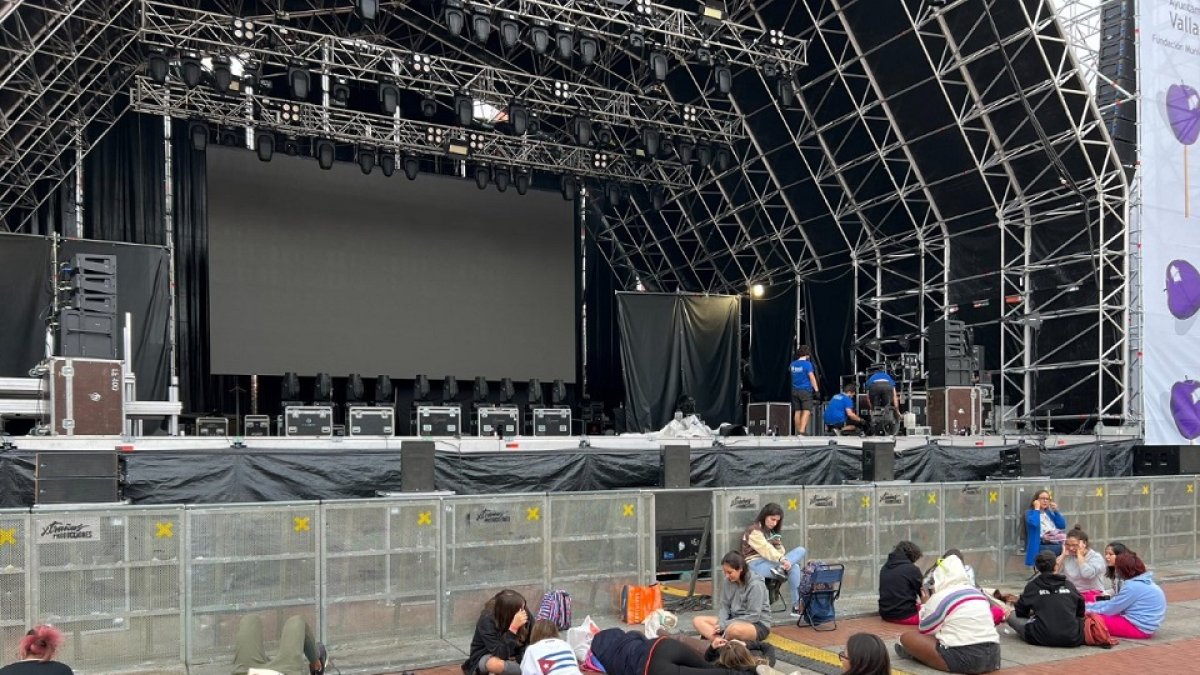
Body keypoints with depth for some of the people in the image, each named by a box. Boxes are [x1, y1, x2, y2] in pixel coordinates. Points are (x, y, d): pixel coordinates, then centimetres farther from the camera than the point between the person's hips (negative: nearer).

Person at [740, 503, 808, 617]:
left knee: (801, 550, -13)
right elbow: (765, 548, -20)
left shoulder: (772, 532, 22)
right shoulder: (753, 530, -4)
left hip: (770, 563, 8)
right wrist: (782, 559, -33)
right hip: (756, 564, -8)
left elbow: (780, 552, 17)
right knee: (794, 568, -25)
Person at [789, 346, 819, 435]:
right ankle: (802, 431, -20)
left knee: (797, 411, 10)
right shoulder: (807, 364, -10)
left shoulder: (793, 364, 8)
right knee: (806, 411, -8)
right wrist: (817, 390, -12)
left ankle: (798, 432, 13)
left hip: (795, 391, 6)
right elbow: (812, 377, -13)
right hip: (805, 391, -6)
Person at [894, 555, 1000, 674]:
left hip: (964, 659, -7)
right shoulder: (978, 592, 16)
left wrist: (925, 606, 22)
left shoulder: (940, 597, -4)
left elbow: (924, 632, 7)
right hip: (993, 657, 7)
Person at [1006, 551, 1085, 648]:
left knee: (1011, 615, 16)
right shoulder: (1069, 585, 8)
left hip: (1041, 639, -2)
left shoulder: (1032, 586, 4)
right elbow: (1081, 613, 16)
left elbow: (1020, 612, 12)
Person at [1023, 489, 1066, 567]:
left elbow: (1063, 525, 18)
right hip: (1043, 545, -6)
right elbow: (1034, 523, -15)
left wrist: (1056, 511, 10)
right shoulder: (1030, 513, 8)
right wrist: (1037, 509, -2)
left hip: (1058, 542, 6)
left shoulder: (1049, 513, 26)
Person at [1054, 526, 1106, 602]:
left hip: (1091, 597, -3)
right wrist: (1063, 554, 1)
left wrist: (1079, 555, -8)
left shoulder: (1096, 557, 0)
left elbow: (1086, 575, -18)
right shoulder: (1067, 557, 12)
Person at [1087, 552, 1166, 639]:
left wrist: (1088, 607, 2)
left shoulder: (1133, 586, -18)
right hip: (1146, 627, 10)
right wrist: (1089, 606, 15)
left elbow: (1111, 608, -11)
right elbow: (1115, 604, 16)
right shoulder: (1145, 582, 12)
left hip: (1139, 628, -10)